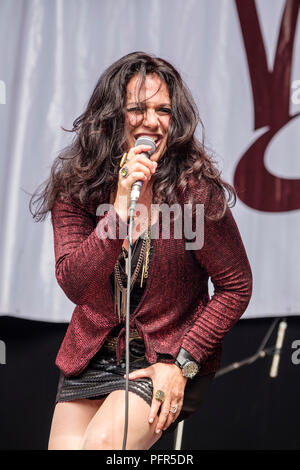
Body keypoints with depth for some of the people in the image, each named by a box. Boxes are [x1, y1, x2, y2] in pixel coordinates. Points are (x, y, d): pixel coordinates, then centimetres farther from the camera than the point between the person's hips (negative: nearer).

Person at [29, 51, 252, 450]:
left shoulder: (196, 191, -15)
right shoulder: (75, 188, -7)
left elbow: (236, 286, -8)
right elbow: (74, 285, -17)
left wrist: (183, 363, -14)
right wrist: (121, 207, -28)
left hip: (169, 357, -3)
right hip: (92, 357, 4)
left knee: (103, 441, -22)